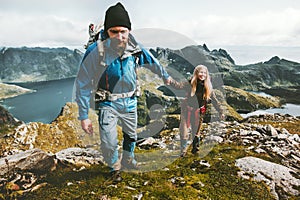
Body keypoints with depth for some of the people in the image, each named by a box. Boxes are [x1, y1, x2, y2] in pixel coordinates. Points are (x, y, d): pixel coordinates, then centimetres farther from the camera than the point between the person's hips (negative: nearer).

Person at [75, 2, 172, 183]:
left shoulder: (135, 49, -12)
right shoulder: (95, 52, -24)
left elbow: (153, 63, 10)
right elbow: (83, 85, -17)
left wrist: (166, 76, 25)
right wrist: (84, 116, -16)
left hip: (130, 101, 4)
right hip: (108, 103, -4)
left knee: (131, 135, 21)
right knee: (109, 144, -6)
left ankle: (128, 160, 52)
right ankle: (115, 167, 29)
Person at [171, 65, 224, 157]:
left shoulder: (208, 87, -5)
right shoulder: (190, 83, -12)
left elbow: (214, 100, 0)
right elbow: (179, 85, -24)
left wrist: (220, 112, 1)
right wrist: (171, 82, -45)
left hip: (198, 111, 2)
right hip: (187, 110, -2)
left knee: (196, 131, 12)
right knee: (184, 130, 0)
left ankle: (195, 148, 32)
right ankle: (183, 150, 17)